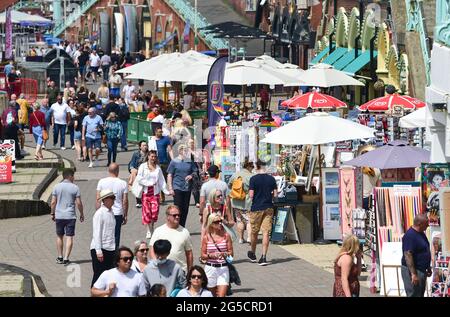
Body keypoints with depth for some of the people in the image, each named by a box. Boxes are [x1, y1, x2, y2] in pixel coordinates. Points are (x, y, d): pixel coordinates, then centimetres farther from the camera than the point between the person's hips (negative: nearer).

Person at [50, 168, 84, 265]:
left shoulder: (57, 187, 1)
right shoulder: (75, 188, -5)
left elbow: (53, 202, 1)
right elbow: (79, 203, -5)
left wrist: (52, 213, 13)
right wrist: (81, 214, 8)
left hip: (59, 216, 2)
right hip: (70, 216, -2)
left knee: (59, 236, 15)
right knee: (69, 237, 0)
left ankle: (60, 258, 21)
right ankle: (66, 258, -7)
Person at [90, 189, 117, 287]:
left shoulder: (111, 212, 12)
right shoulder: (99, 213, -12)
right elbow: (96, 233, -14)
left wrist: (114, 248, 17)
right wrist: (98, 251, -18)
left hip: (110, 249, 8)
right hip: (100, 249, -8)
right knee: (98, 275, -3)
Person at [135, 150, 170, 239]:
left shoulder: (157, 168, 10)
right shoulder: (143, 166, 0)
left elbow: (161, 180, 12)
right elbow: (139, 179, -7)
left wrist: (166, 191, 3)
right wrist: (150, 183, -11)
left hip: (155, 192, 2)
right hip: (145, 192, -2)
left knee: (155, 211, -7)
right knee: (147, 211, -5)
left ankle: (152, 228, 10)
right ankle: (149, 231, 2)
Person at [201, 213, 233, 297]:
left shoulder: (226, 236, 2)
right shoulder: (206, 238, 1)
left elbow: (231, 252, 6)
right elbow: (203, 256, 3)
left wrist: (224, 254, -16)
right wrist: (211, 255, -17)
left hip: (223, 268, 0)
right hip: (210, 268, 1)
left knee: (221, 295, -13)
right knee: (212, 294, 10)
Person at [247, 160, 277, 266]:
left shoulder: (254, 179, -9)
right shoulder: (271, 179, 0)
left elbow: (251, 195, -12)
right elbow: (275, 194, 2)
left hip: (256, 208, -2)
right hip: (268, 208, 2)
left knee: (254, 232, 13)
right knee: (266, 232, 0)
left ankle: (252, 254, 29)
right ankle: (263, 257, -7)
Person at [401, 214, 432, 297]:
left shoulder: (421, 233, 10)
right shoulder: (410, 236, -20)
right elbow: (408, 255, -24)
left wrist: (428, 268, 23)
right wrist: (413, 274, -27)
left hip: (422, 270, 10)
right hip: (413, 271, -10)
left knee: (420, 294, 14)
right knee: (414, 295, -9)